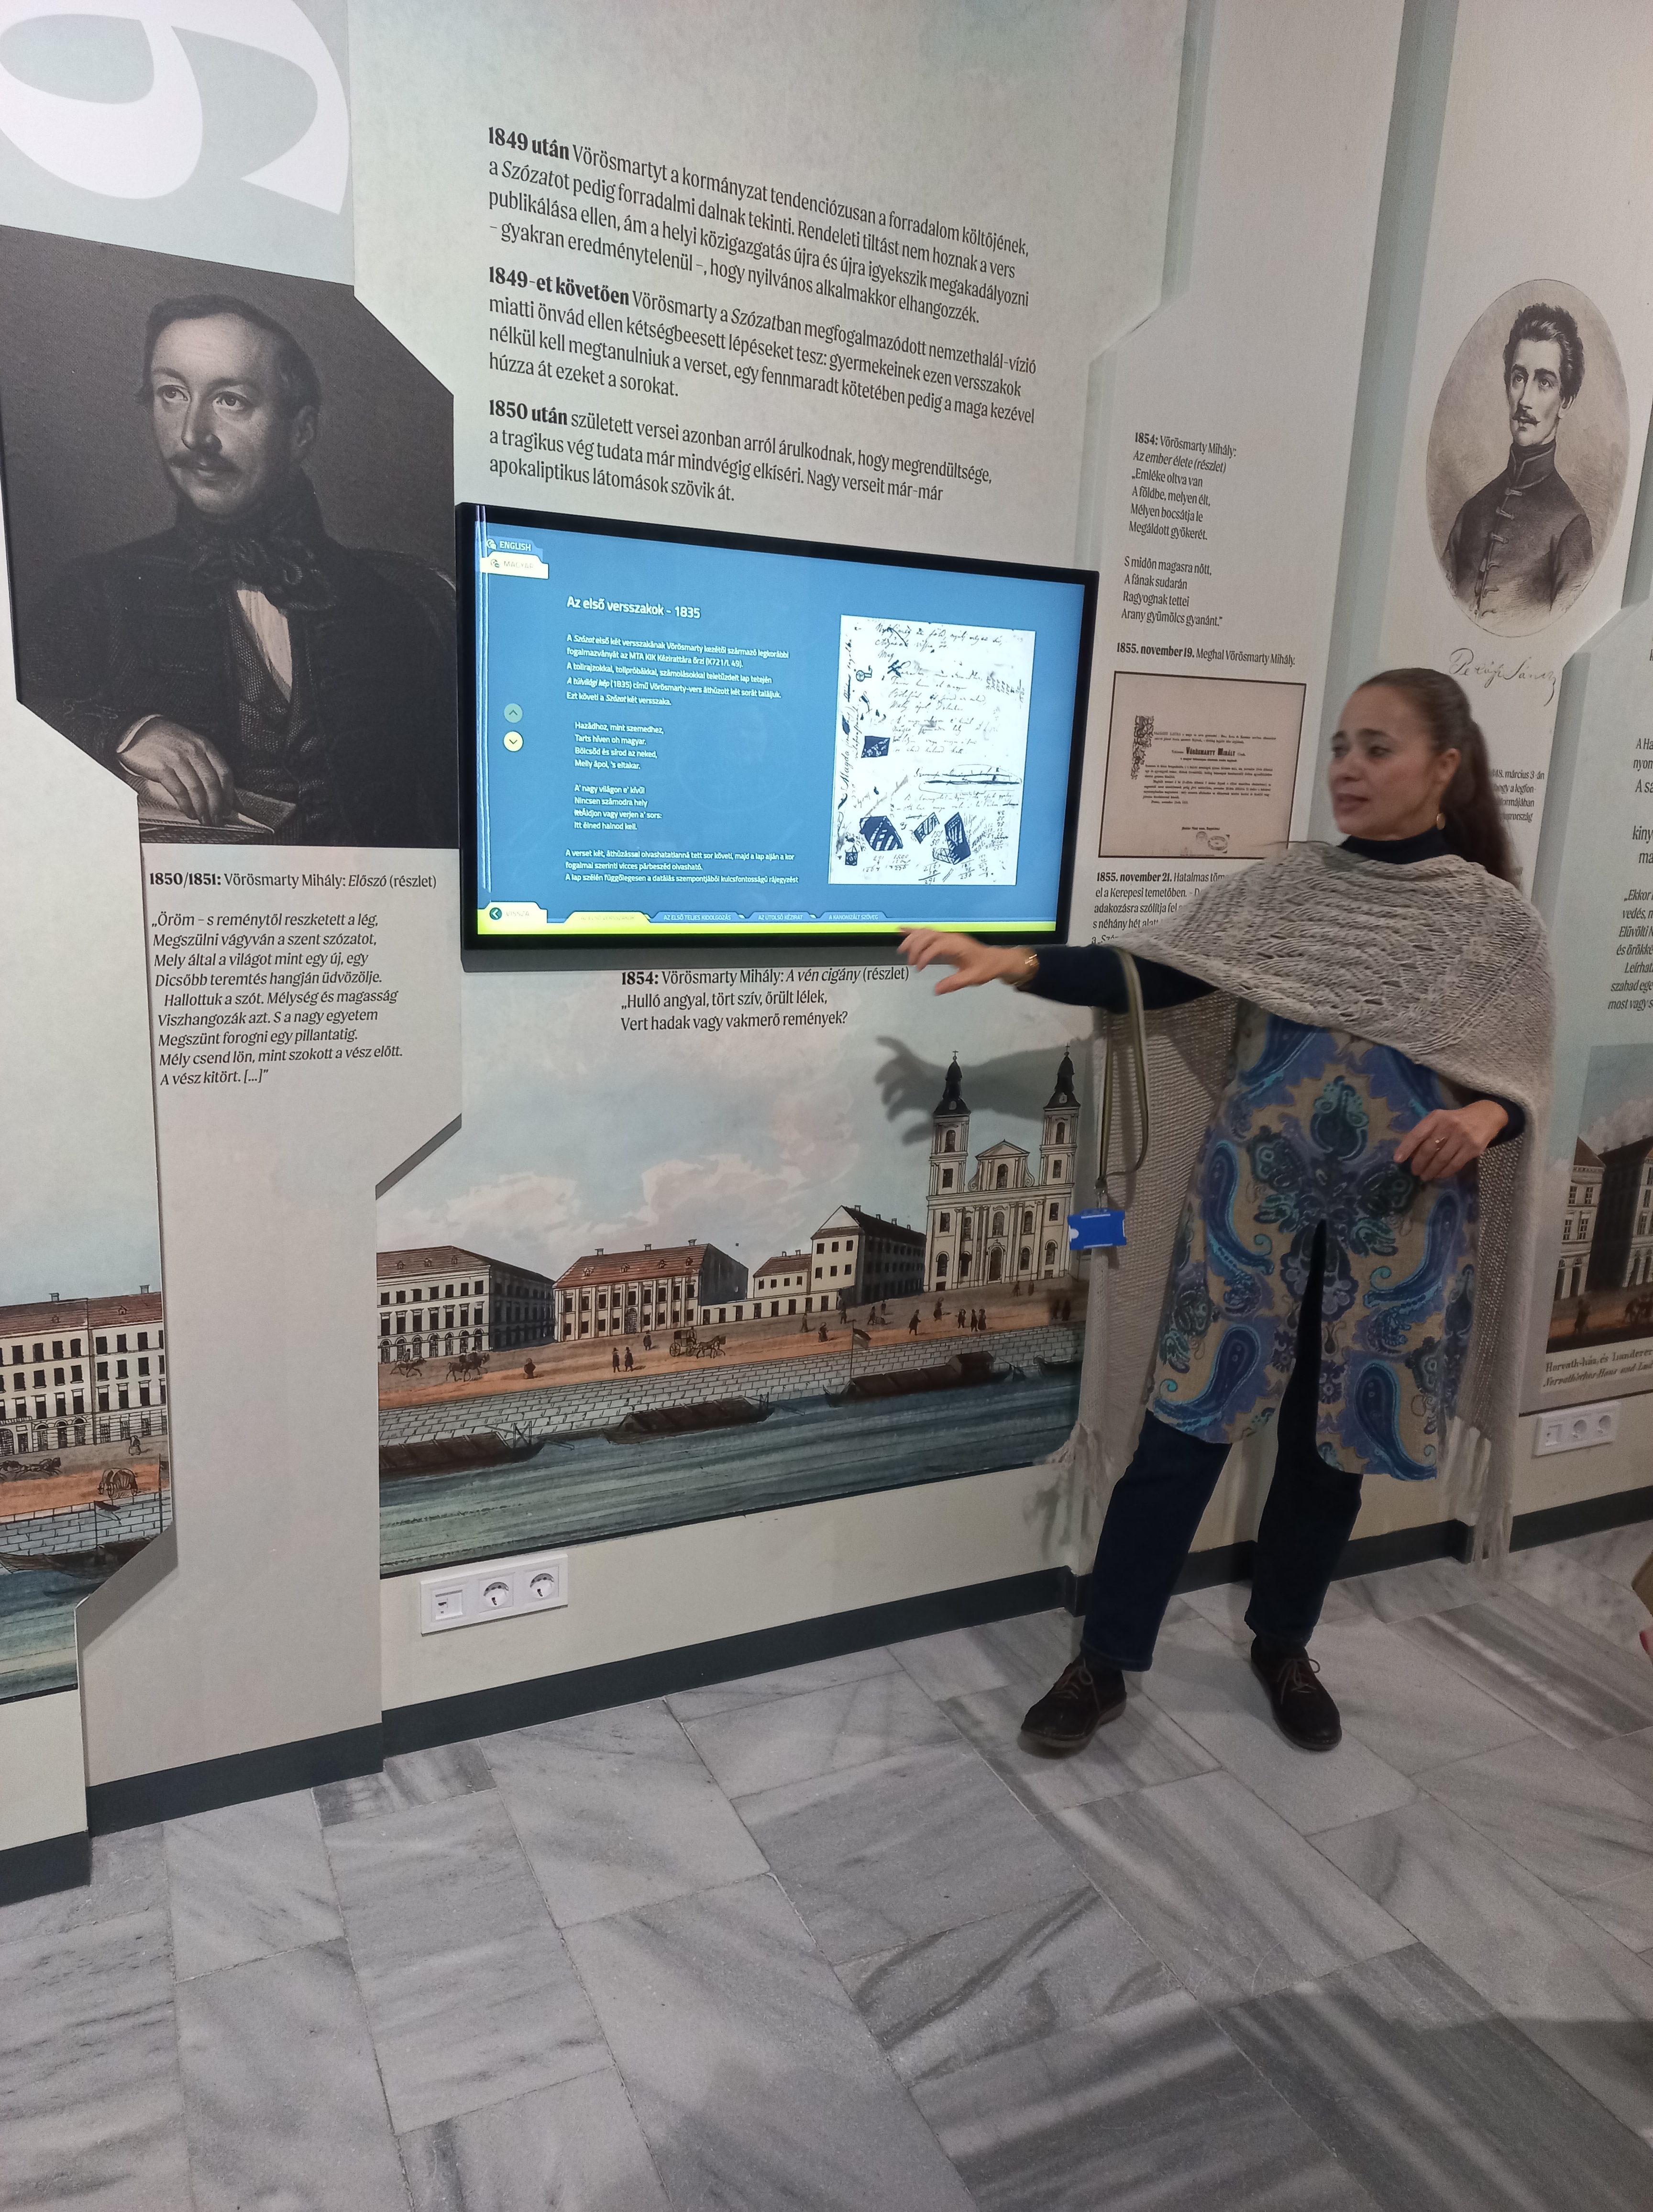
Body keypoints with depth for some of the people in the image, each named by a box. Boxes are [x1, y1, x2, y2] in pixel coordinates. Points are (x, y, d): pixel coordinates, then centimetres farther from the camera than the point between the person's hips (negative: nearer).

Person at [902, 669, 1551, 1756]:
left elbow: (1525, 1082, 3)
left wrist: (1483, 1118, -21)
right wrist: (1016, 962, -21)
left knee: (1331, 1446, 13)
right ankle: (1104, 1664, 15)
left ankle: (1283, 1646, 36)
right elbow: (1152, 979, -7)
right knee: (1185, 1430, 1)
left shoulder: (1498, 921, 0)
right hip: (1251, 1206, 0)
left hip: (1398, 1229, 0)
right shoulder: (1280, 887, 1)